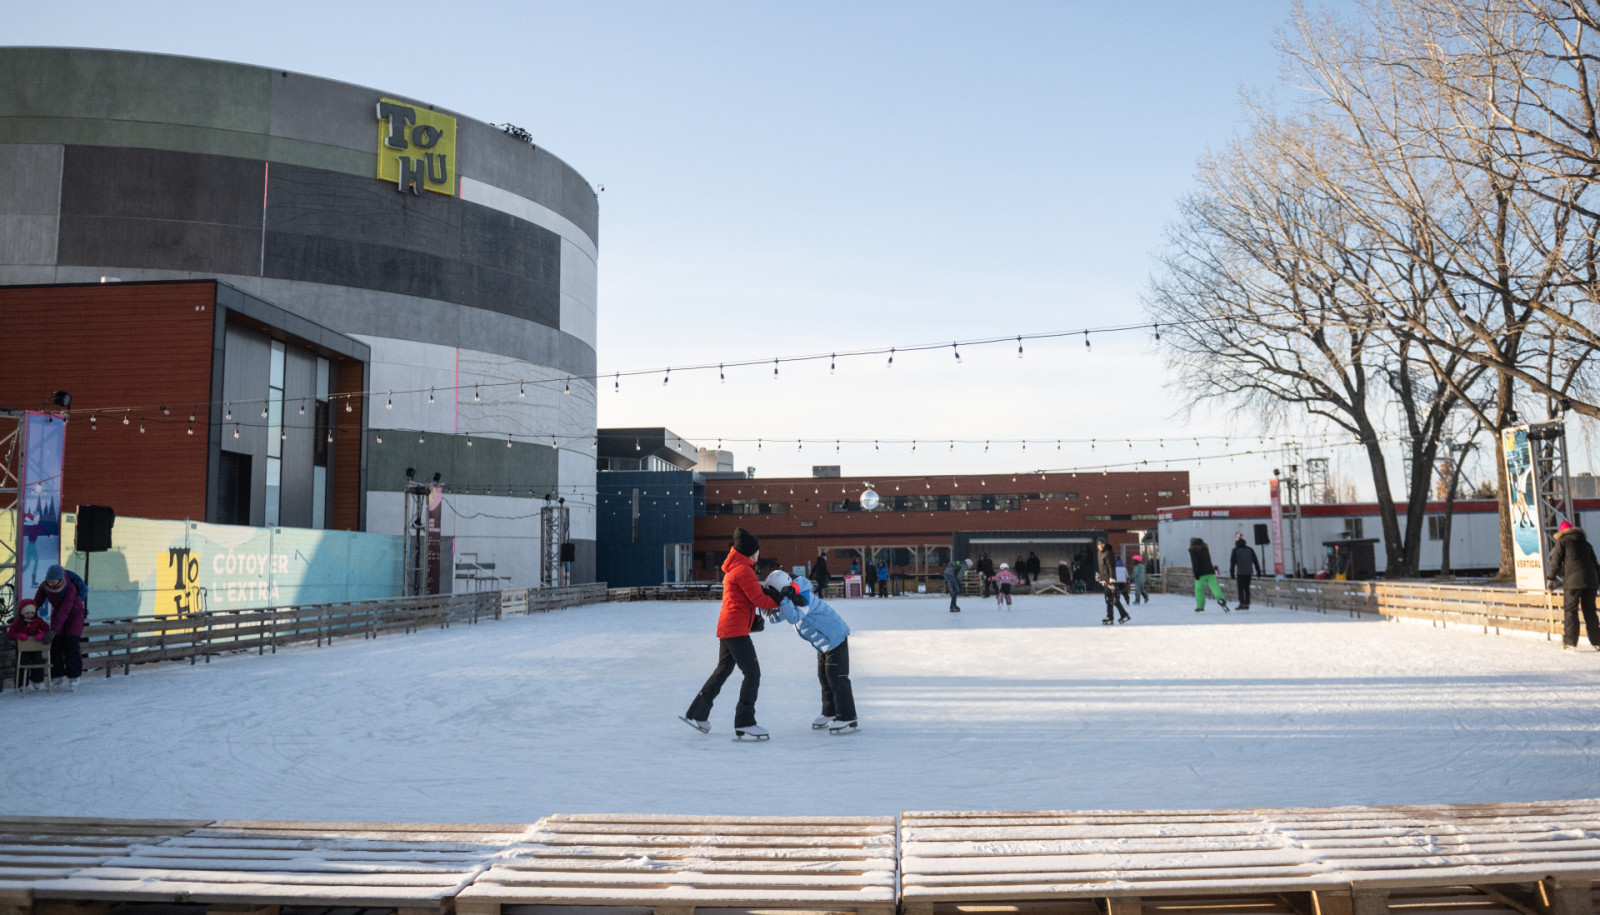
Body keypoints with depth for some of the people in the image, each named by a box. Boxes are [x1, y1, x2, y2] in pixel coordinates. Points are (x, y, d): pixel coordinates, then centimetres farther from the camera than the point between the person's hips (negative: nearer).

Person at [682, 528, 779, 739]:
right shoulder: (743, 570, -14)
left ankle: (696, 714, 27)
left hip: (726, 627, 10)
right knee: (752, 673, -7)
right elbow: (758, 599, -15)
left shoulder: (733, 567, 17)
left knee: (722, 670, 21)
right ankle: (744, 725, -8)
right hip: (736, 629, -10)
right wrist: (778, 602, -3)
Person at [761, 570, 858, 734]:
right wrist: (770, 610, -13)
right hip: (824, 643, 10)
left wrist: (783, 599, -45)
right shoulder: (793, 599, 4)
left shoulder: (803, 598, -26)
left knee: (837, 678, -10)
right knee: (824, 677, 15)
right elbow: (776, 617, 5)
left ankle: (847, 719, -7)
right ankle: (829, 714, 27)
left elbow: (793, 617, -40)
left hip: (835, 638, -10)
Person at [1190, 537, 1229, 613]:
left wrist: (1195, 572, -16)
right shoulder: (1205, 548, 19)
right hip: (1210, 572, 4)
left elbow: (1194, 562, -12)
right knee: (1214, 586, -8)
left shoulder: (1193, 550, 0)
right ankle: (1221, 599, -33)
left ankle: (1200, 606, 2)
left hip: (1201, 573, -4)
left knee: (1199, 589, 5)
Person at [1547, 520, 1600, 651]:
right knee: (1589, 611, 10)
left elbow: (1556, 562, -1)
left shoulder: (1562, 542, 5)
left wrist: (1552, 579, 3)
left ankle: (1570, 641, 0)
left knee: (1571, 610, 0)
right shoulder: (1586, 543, 20)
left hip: (1573, 580, -5)